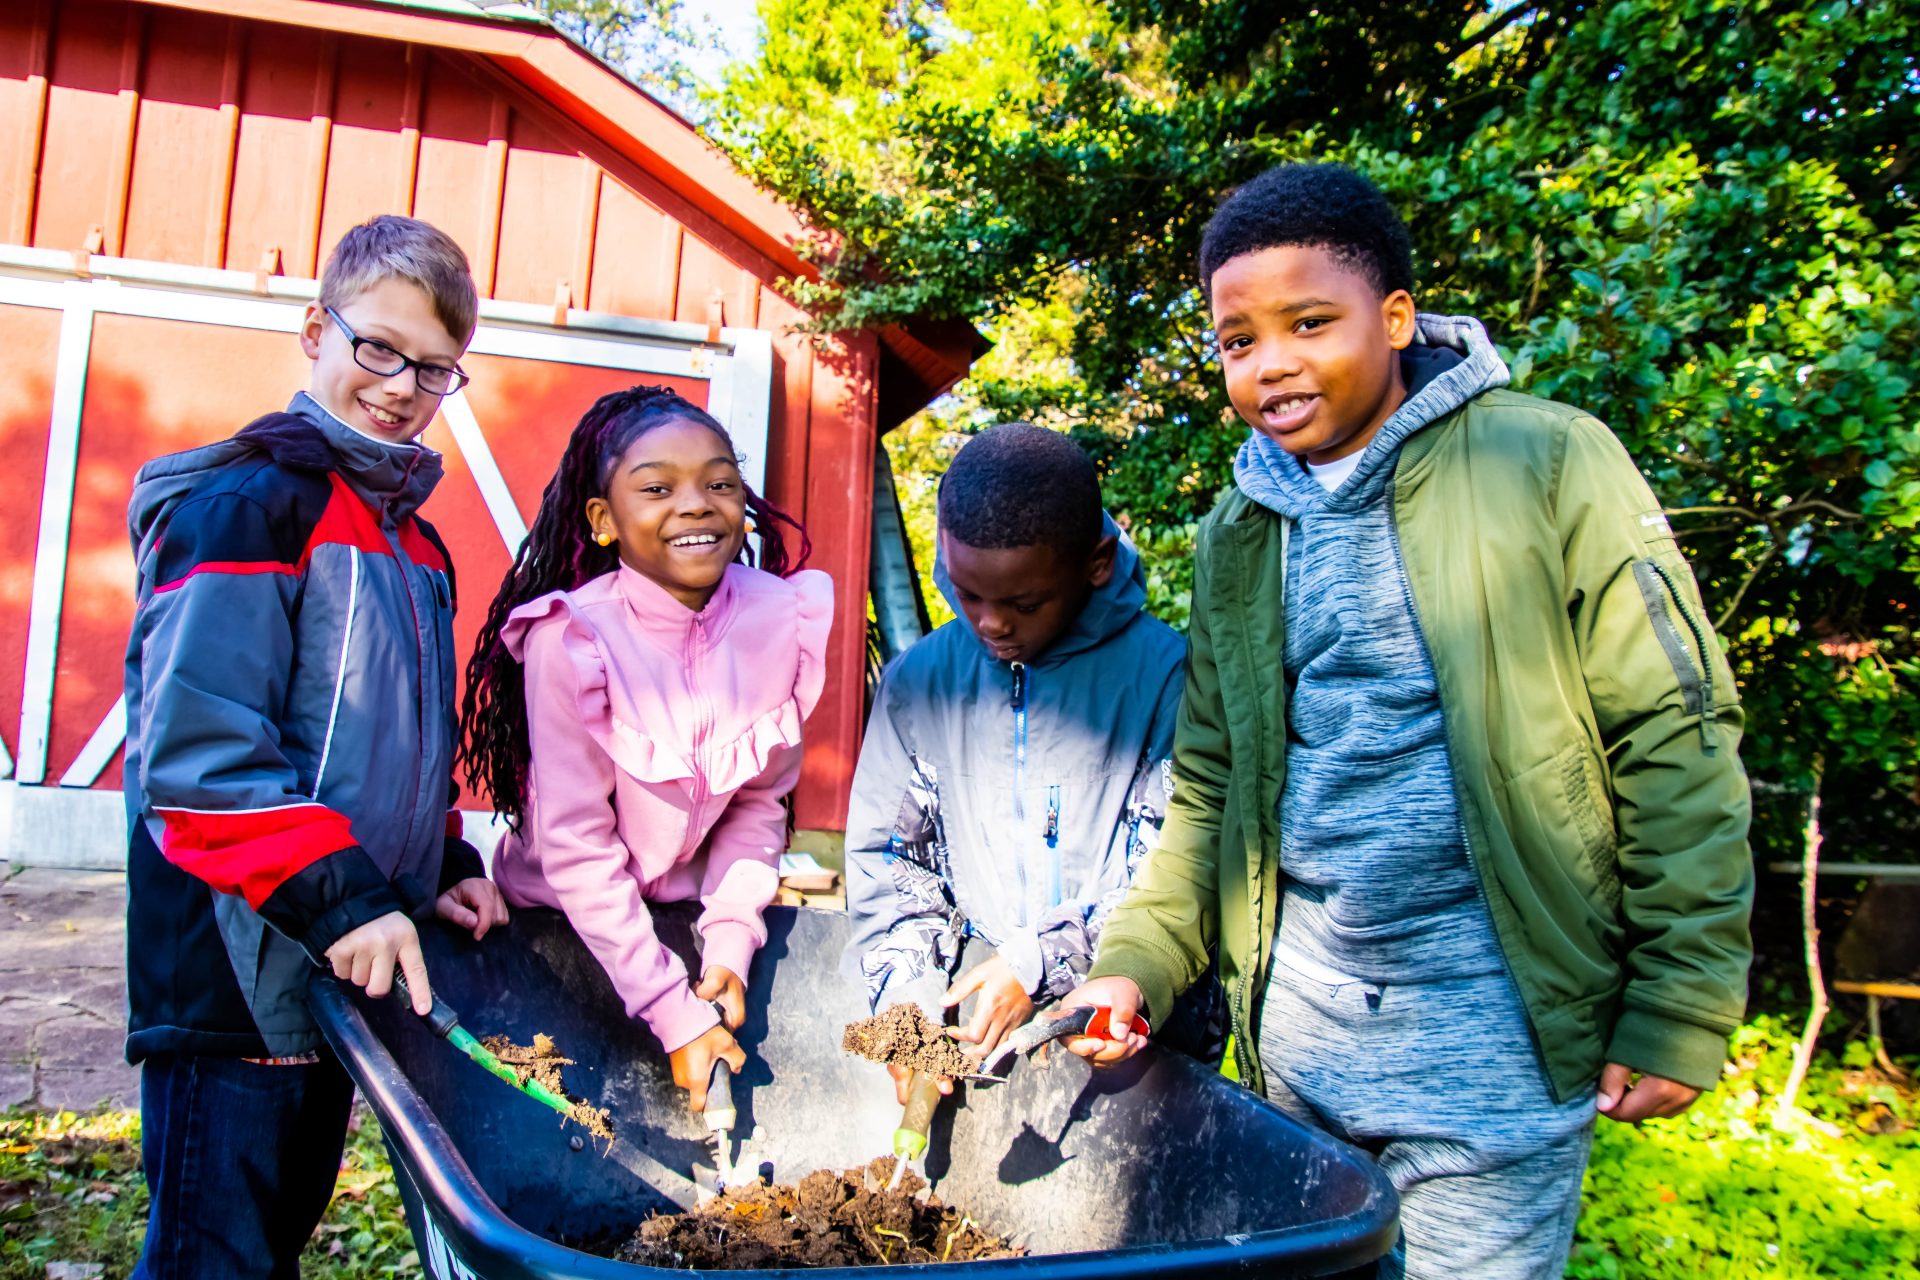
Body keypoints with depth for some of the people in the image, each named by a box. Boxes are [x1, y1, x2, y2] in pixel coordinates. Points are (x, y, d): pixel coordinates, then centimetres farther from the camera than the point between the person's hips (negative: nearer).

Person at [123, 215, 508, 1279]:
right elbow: (192, 746, -21)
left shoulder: (415, 540, 14)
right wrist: (337, 891, -25)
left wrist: (443, 865, 8)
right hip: (231, 979, -8)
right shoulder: (250, 500, -12)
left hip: (345, 969, 8)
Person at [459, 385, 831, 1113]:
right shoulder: (572, 638, -23)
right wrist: (673, 1013, -23)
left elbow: (761, 800, -4)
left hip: (695, 908, 3)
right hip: (563, 919, -3)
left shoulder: (780, 620, -13)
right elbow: (575, 847, -22)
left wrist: (730, 939, -14)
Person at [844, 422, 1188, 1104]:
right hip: (962, 1021, 2)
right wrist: (904, 985, -6)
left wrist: (1039, 964, -14)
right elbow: (886, 853, 10)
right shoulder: (918, 679, 6)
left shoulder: (1164, 673, -6)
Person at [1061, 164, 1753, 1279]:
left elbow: (1675, 738, -8)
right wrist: (1138, 962, -1)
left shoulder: (1548, 464, -7)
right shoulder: (1235, 537, 7)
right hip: (1296, 1018, 5)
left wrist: (1683, 1009, -9)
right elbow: (1208, 782, 10)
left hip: (1489, 1018, -4)